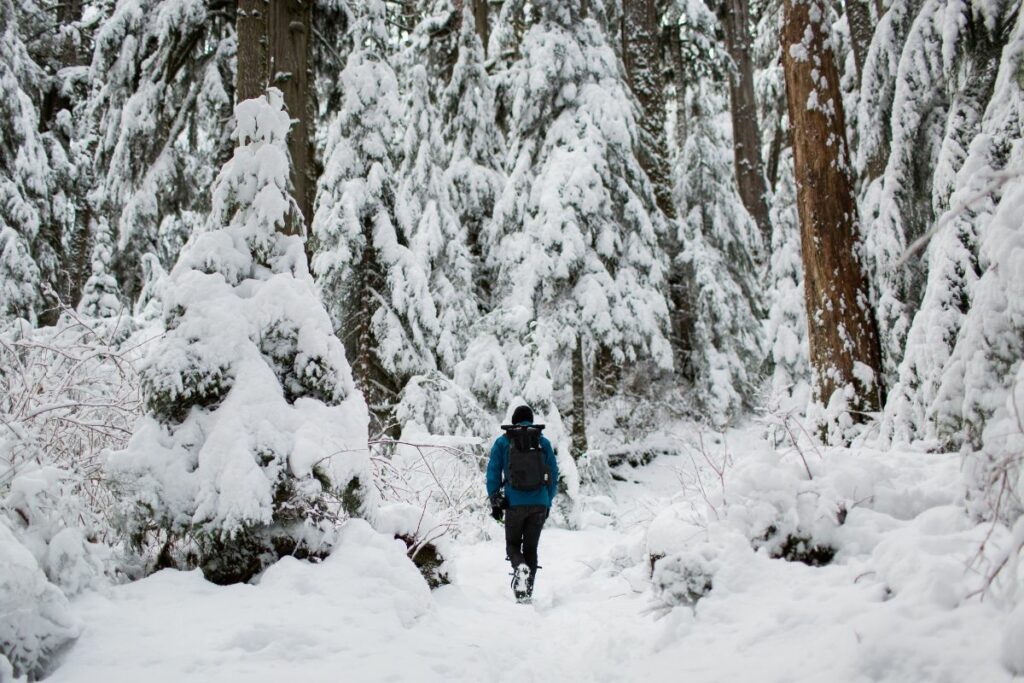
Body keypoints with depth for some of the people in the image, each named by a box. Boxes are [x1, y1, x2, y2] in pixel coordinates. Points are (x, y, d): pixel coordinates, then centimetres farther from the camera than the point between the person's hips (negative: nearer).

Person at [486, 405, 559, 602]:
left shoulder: (502, 442, 4)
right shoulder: (544, 442, 8)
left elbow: (493, 473, 1)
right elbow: (554, 475, 8)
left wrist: (494, 502, 7)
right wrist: (548, 503, 17)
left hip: (515, 503, -2)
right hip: (540, 504, 2)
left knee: (513, 544, 14)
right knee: (531, 547, 13)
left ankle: (520, 567, -17)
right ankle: (527, 591, 9)